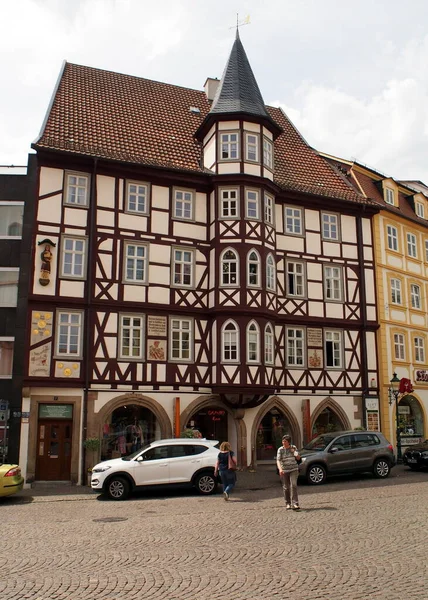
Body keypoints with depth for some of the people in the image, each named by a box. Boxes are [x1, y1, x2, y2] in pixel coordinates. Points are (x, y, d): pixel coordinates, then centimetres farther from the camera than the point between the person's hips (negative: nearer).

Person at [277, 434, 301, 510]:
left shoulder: (293, 448, 2)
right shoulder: (280, 449, -5)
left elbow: (298, 458, 11)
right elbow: (278, 460, -14)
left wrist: (295, 453, -10)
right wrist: (280, 469, -31)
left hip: (293, 470, 0)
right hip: (284, 471, 0)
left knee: (293, 485, -15)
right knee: (286, 487, 6)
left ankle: (294, 504, -14)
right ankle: (288, 503, 23)